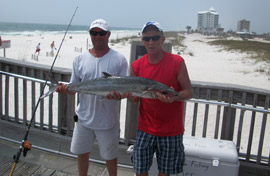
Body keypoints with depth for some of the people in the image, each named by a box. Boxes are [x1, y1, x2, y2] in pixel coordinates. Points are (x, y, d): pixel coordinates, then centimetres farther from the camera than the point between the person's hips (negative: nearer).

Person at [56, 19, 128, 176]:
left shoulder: (119, 59, -5)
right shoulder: (80, 59, 2)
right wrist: (64, 89, -18)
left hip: (108, 119, -3)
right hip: (84, 117, 3)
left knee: (110, 156, 14)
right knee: (82, 153, 19)